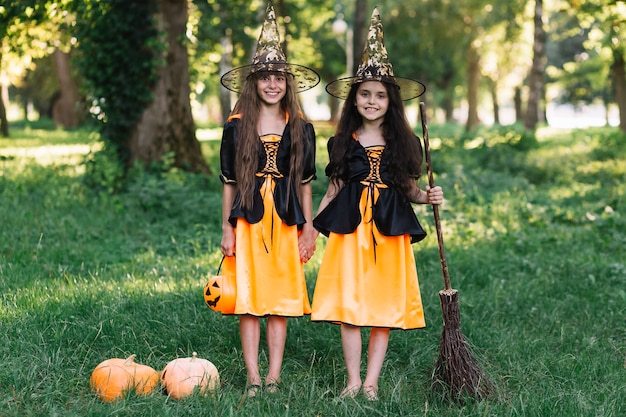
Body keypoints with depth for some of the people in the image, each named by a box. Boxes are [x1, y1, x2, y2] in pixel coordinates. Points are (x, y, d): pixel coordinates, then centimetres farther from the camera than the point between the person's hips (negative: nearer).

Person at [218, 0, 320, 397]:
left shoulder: (300, 129, 6)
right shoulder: (237, 126, 3)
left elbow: (305, 181, 9)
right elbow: (229, 181, 5)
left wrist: (309, 227, 5)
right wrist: (227, 229, 1)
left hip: (286, 220, 1)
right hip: (248, 219, -1)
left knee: (281, 300, 2)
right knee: (248, 300, -1)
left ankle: (274, 379, 8)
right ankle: (253, 379, 5)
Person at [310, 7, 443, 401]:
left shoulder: (404, 142, 5)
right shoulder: (343, 142, 6)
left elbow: (410, 189, 10)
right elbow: (334, 189, 10)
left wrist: (428, 196, -10)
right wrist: (310, 225, 2)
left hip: (391, 228, 0)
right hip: (349, 225, 0)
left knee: (385, 304, 1)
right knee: (349, 302, -2)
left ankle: (371, 382, 8)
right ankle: (353, 380, 6)